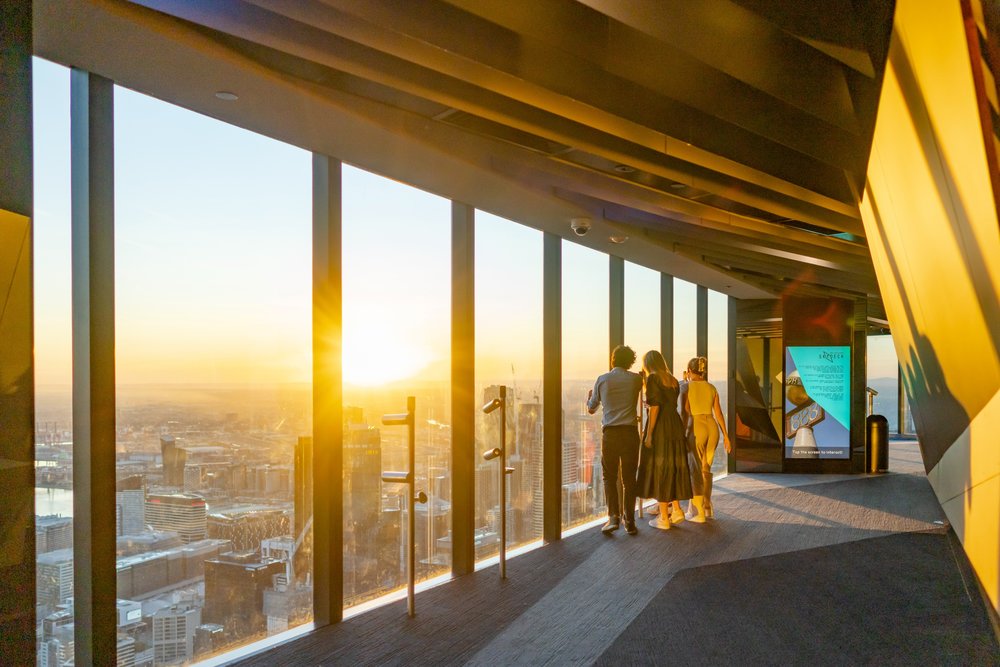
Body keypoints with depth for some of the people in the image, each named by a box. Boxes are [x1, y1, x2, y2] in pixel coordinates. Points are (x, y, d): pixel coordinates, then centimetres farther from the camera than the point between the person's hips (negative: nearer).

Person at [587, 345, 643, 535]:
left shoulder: (602, 380, 2)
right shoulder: (635, 379, 1)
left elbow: (591, 409, 13)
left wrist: (589, 397, 34)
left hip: (610, 434, 0)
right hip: (630, 432, 0)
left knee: (610, 477, 9)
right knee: (629, 478, 8)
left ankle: (613, 516, -3)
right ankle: (629, 521, 11)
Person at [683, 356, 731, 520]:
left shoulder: (687, 387, -2)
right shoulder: (711, 387, 12)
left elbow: (686, 411, -7)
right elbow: (718, 413, 9)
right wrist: (726, 436, 13)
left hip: (697, 427, -5)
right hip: (713, 427, 5)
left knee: (697, 470, 3)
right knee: (706, 468, 19)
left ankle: (699, 512, 1)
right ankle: (707, 508, 23)